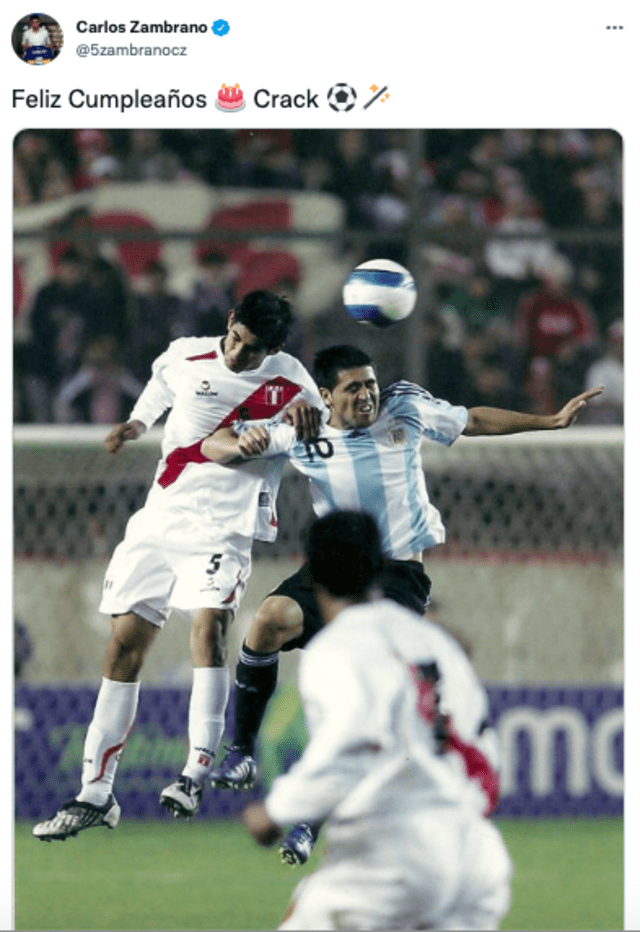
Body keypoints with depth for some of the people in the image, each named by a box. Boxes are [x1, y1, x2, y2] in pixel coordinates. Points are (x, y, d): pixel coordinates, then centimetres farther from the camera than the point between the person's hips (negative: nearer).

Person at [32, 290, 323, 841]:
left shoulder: (287, 379, -3)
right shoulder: (182, 358, 5)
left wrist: (305, 410, -17)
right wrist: (134, 427, 5)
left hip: (224, 527, -3)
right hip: (162, 517, 3)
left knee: (209, 626, -27)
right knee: (126, 641, 0)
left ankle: (197, 773, -25)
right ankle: (96, 794, 6)